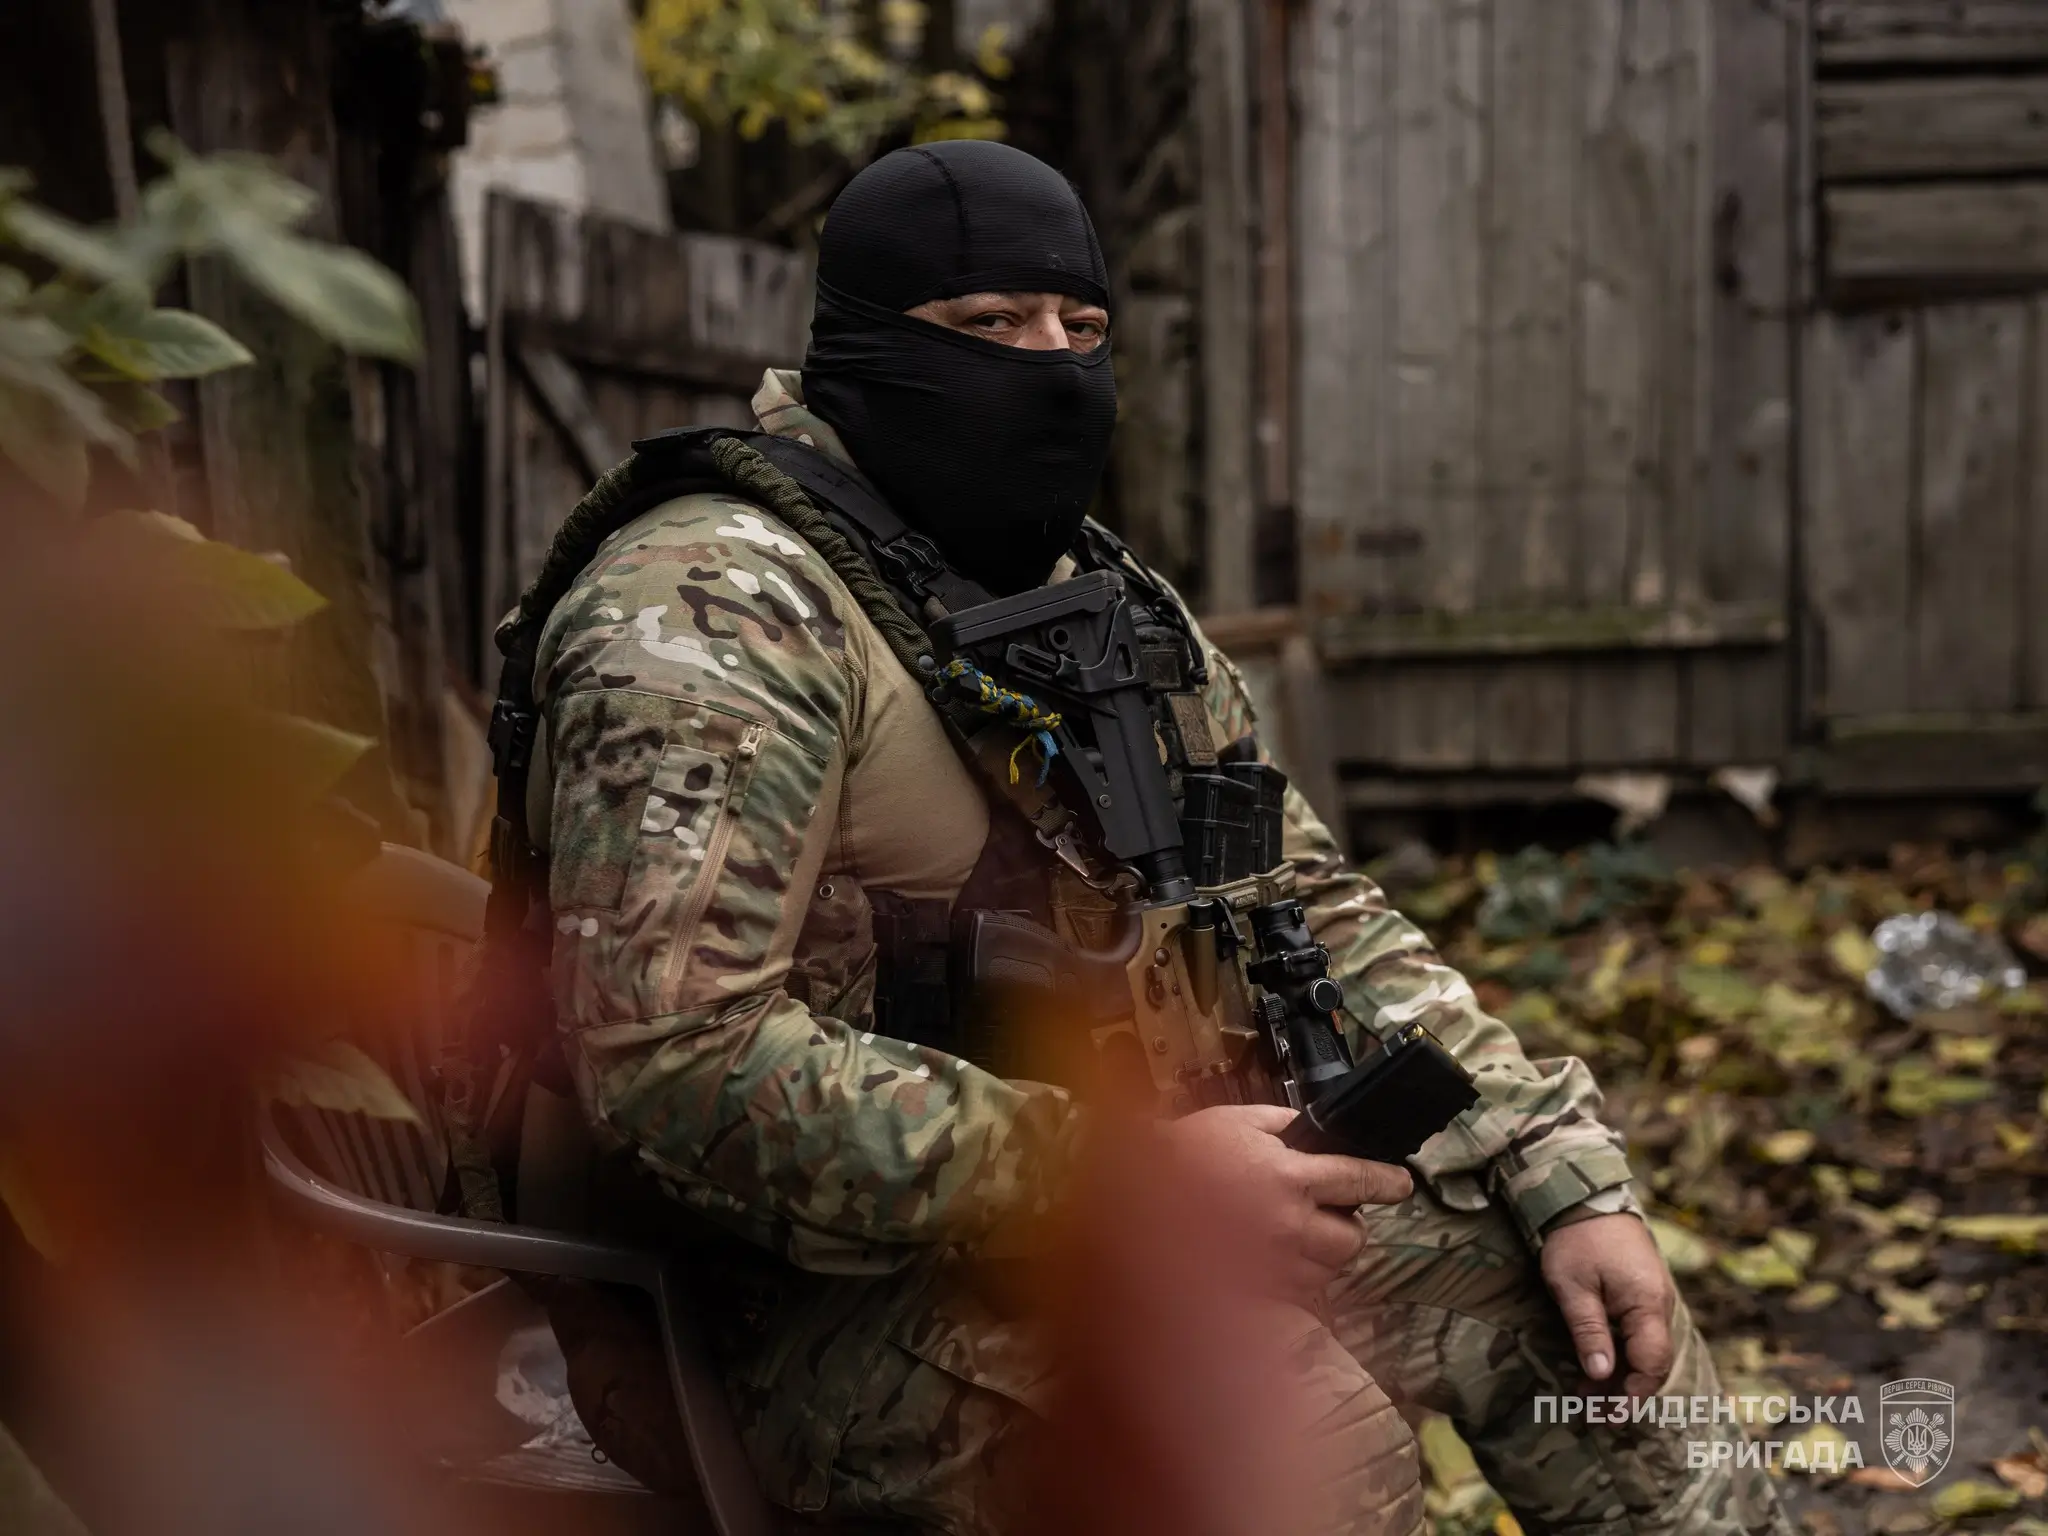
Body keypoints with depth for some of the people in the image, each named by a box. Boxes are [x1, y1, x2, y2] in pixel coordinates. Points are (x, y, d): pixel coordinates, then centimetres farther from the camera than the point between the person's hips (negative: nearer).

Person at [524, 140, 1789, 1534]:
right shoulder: (721, 604, -17)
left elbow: (1320, 912, 14)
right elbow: (674, 1053, -27)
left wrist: (1567, 1178, 2)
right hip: (845, 1291, -8)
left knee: (1565, 1287, 7)